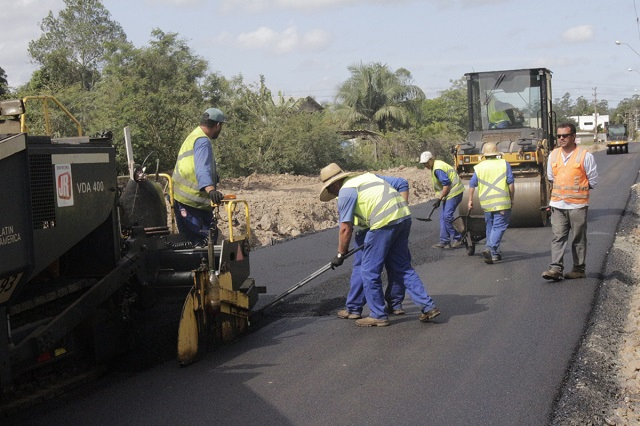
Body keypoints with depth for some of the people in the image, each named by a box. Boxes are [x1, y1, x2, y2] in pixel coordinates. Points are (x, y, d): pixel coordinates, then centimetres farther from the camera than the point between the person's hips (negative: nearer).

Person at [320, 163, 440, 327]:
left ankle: (378, 315, 12)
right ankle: (428, 307, 12)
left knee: (369, 271, 5)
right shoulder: (366, 176, 25)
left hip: (385, 222, -9)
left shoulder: (345, 192, 0)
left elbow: (345, 229, -2)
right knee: (402, 267, 16)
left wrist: (340, 254, 9)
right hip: (404, 216, 9)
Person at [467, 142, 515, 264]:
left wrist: (470, 200, 20)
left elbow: (472, 185, 10)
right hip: (502, 202, -3)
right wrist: (512, 199, 6)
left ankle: (494, 254, 17)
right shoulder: (504, 164, 1)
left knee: (490, 228, 15)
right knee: (499, 227, -5)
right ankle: (490, 248, -24)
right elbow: (511, 183, -2)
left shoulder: (479, 167, 7)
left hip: (485, 203, 3)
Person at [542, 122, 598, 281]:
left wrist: (575, 191, 4)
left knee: (578, 239, 4)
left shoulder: (585, 156, -5)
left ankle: (579, 269, 12)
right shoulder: (553, 155, 9)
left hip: (577, 205, -4)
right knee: (558, 237, -4)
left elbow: (593, 181, 1)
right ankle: (556, 268, -8)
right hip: (557, 205, 4)